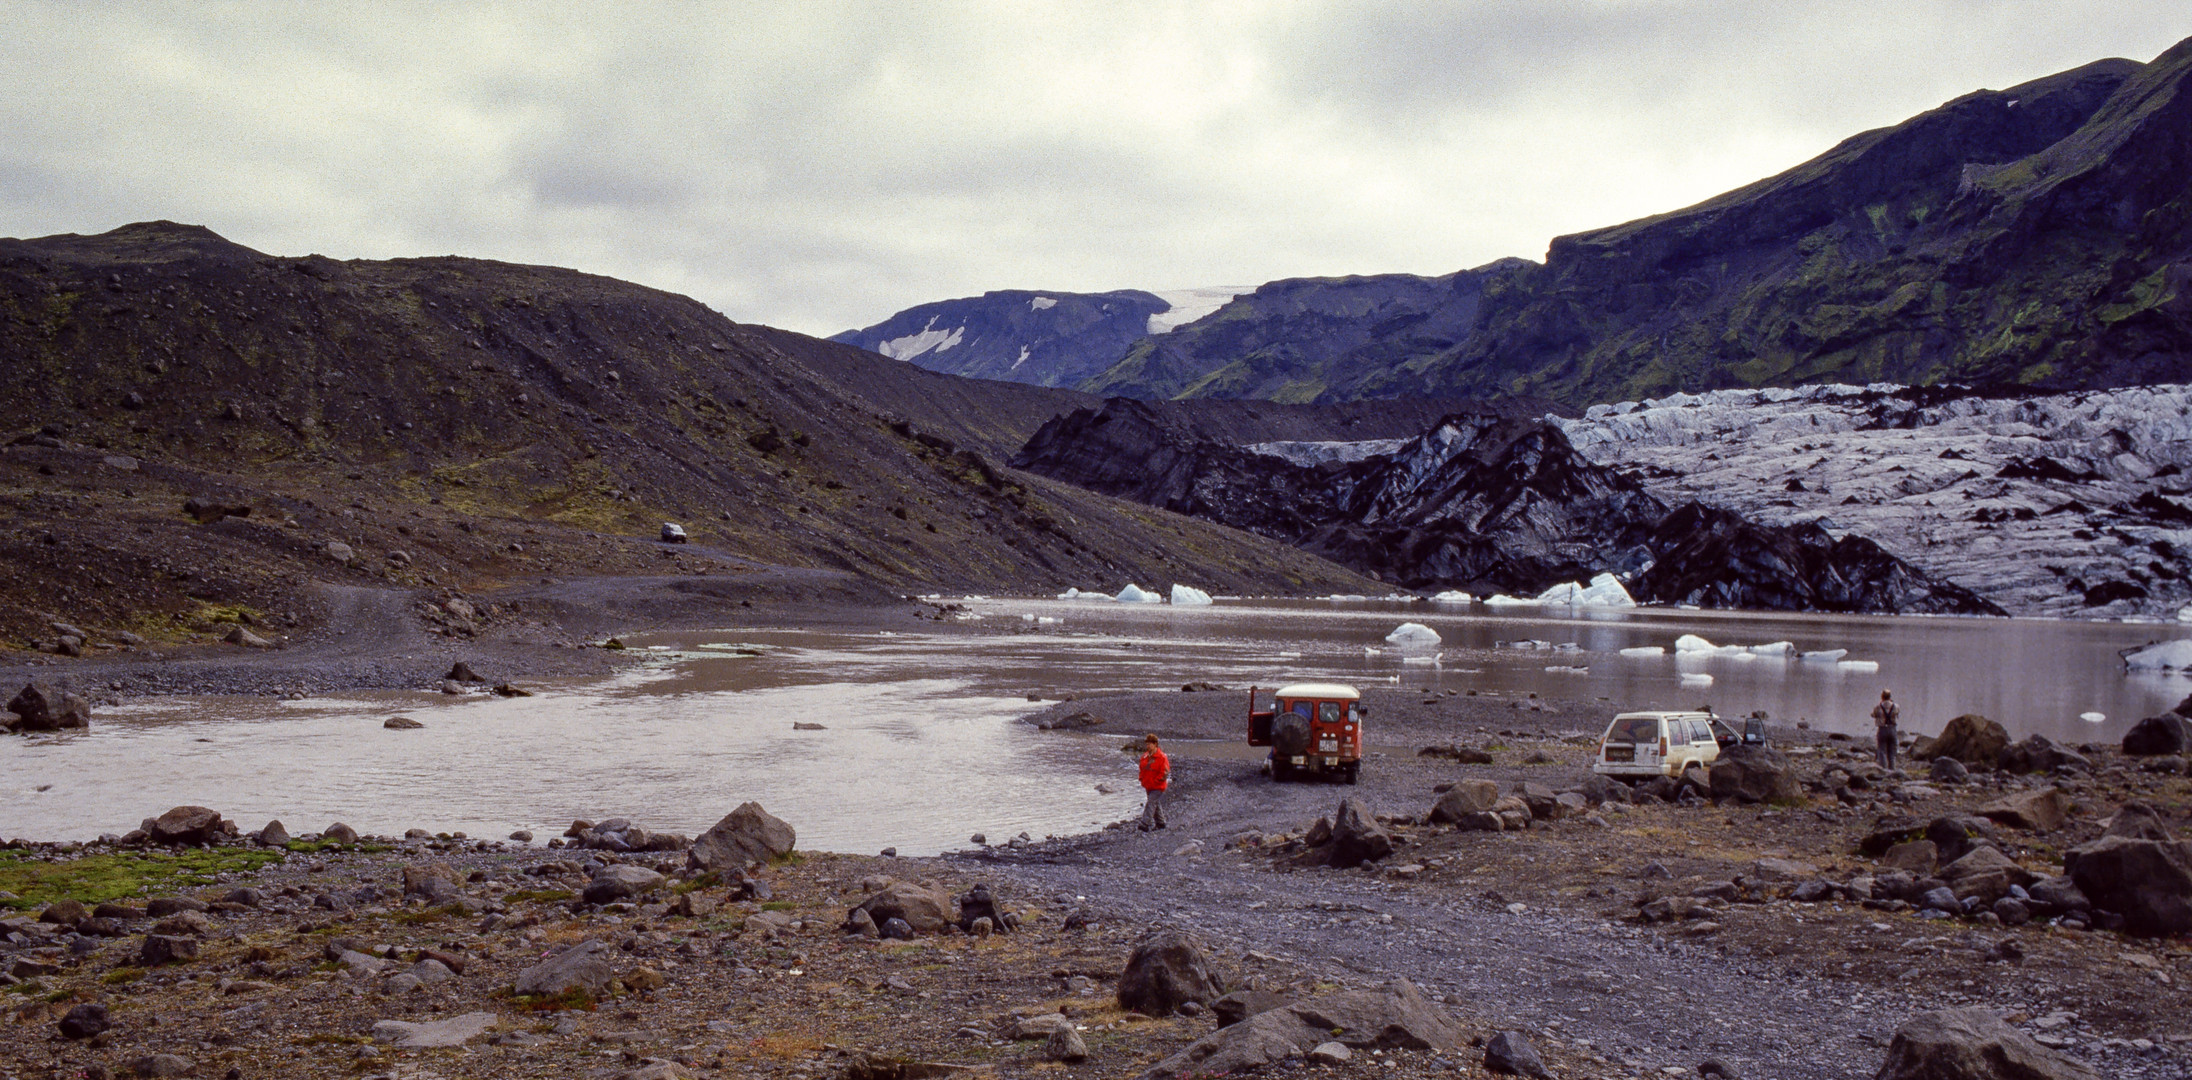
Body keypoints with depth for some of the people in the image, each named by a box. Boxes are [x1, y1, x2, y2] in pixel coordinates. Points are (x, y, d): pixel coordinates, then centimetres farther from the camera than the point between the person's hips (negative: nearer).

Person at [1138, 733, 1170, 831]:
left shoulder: (1161, 757, -14)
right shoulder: (1145, 756, 9)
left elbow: (1165, 772, -15)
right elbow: (1142, 769, 22)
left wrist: (1156, 781, -15)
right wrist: (1142, 779, 10)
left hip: (1157, 787, -8)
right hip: (1148, 786, 8)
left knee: (1151, 803, -16)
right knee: (1156, 804, 17)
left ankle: (1146, 824, -20)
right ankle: (1160, 822, 28)